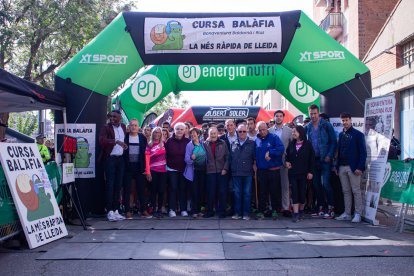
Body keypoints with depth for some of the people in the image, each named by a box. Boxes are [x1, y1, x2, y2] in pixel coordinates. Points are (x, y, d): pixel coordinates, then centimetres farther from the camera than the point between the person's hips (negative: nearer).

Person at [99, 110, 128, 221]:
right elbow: (102, 141, -22)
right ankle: (110, 211, 0)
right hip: (110, 159, -5)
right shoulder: (106, 127, -6)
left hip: (120, 159, 5)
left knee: (118, 185, 8)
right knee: (110, 185, -5)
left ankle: (116, 210, 15)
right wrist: (116, 141, -30)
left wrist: (124, 146, 9)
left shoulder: (123, 127, 11)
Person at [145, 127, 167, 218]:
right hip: (153, 171, -2)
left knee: (161, 190, 1)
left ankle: (159, 209, 10)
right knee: (154, 190, 2)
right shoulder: (149, 145, -1)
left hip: (163, 171, 2)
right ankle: (154, 209, 8)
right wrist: (148, 172, -13)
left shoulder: (163, 144, 8)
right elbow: (147, 159, -6)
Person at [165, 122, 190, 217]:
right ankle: (172, 209, 5)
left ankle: (183, 209, 12)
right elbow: (165, 154, -1)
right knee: (173, 188, -1)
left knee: (183, 189, 6)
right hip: (172, 169, -1)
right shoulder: (169, 141, -2)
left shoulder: (188, 141, -1)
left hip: (184, 169, 1)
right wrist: (167, 163, -5)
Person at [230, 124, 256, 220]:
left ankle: (245, 213, 11)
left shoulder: (252, 144, 4)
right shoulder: (233, 144, 9)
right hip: (236, 173, 2)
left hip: (248, 173, -2)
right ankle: (237, 212, 14)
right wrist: (231, 169, 4)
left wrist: (254, 165, -6)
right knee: (237, 193, 6)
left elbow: (255, 157, 3)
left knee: (247, 193, 3)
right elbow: (230, 158, 9)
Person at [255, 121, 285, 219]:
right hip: (261, 170, 3)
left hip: (274, 170, -3)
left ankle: (275, 210, 17)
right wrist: (255, 164, 1)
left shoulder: (274, 138, -2)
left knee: (274, 191, 4)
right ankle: (261, 210, 11)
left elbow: (281, 149, -15)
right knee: (262, 192, 4)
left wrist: (270, 153, -18)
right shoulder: (256, 140, 9)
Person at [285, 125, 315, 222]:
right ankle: (295, 213, -2)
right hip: (292, 172, 2)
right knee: (294, 193, -2)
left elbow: (312, 159, -3)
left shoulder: (307, 144, -3)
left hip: (303, 173, -2)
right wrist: (286, 162, -3)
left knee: (302, 192, 3)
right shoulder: (291, 144, 8)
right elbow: (287, 155, 18)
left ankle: (301, 211, 22)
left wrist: (310, 172, -7)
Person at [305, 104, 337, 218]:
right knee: (316, 184, 8)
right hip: (313, 160, 5)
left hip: (325, 159, -5)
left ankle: (330, 207, 1)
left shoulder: (326, 125, -4)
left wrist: (329, 155, -12)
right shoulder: (307, 127, 8)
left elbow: (333, 141, -4)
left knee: (325, 184, -9)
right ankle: (321, 207, 17)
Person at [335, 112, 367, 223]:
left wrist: (360, 167, -15)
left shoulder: (358, 134, -2)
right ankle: (347, 213, 14)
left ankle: (357, 214, 5)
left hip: (353, 167, -5)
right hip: (342, 167, 5)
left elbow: (363, 152, -7)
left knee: (356, 191, 0)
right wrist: (337, 166, 8)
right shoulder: (341, 135, 14)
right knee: (346, 191, 9)